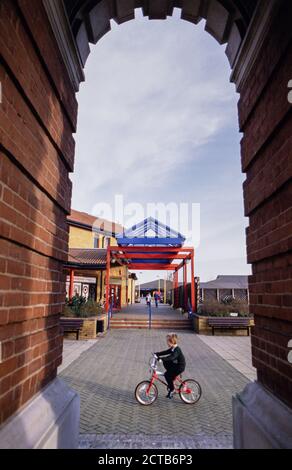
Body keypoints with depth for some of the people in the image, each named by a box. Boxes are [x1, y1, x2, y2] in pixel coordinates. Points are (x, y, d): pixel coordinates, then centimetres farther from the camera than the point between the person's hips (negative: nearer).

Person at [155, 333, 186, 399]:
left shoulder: (177, 350, -25)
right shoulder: (172, 348, 4)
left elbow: (171, 357, -38)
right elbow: (165, 352, 12)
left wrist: (161, 358, -45)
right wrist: (157, 354, 2)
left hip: (180, 366, -10)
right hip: (175, 364, 10)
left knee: (167, 375, -13)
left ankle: (172, 390, 2)